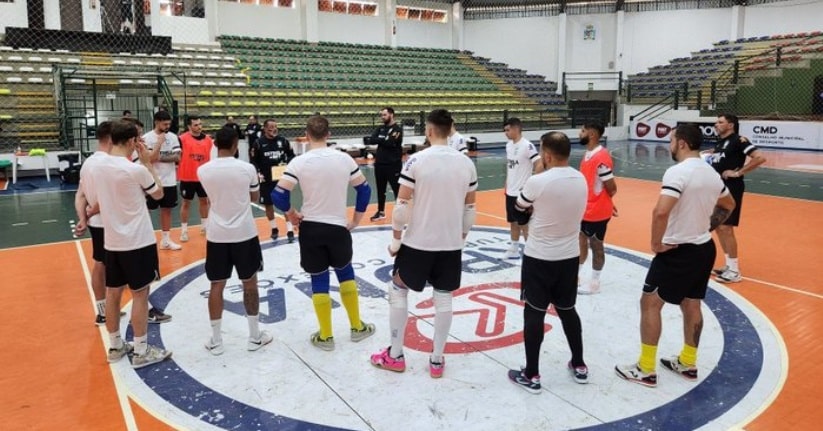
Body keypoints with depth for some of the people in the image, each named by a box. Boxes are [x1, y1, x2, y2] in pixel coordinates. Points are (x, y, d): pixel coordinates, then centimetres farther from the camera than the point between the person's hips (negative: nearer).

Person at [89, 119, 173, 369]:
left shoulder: (97, 168, 3)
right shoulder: (136, 170, -18)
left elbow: (102, 201, 13)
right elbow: (158, 194, -1)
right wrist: (148, 163, 2)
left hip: (112, 241, 7)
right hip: (137, 241, -7)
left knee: (113, 293, 14)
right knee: (140, 294, 1)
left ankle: (115, 346, 27)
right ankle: (141, 352, 9)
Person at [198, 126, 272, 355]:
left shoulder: (203, 170, -4)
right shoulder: (247, 168, -10)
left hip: (217, 235, 2)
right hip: (244, 234, -1)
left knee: (217, 286, 10)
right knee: (250, 283, 11)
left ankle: (216, 340, 16)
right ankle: (255, 336, 21)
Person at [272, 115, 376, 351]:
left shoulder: (299, 162, -10)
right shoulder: (344, 158, -3)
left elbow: (278, 194, -15)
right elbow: (364, 189, 4)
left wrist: (292, 214, 3)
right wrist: (356, 219, 13)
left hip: (311, 228, -1)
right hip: (338, 228, 1)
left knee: (319, 281, 9)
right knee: (345, 274, 20)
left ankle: (325, 336, 18)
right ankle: (357, 327, 29)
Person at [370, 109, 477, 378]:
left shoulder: (416, 160, -12)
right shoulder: (466, 163, 0)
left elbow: (402, 205, -13)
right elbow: (470, 209, 6)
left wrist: (396, 239, -2)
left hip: (417, 242, -3)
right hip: (451, 244, 4)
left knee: (398, 291, 14)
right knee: (443, 298, 13)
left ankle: (395, 356, 22)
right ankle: (437, 360, 21)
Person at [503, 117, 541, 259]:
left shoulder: (527, 146, -17)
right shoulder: (508, 145, 8)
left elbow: (540, 165, -19)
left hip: (522, 192, -8)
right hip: (510, 191, 8)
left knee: (524, 224, 1)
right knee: (513, 222, 15)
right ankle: (514, 250, 26)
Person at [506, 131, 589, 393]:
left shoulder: (537, 182, -19)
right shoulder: (581, 180, 1)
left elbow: (520, 217, -4)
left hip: (539, 258, -6)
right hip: (570, 256, 6)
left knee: (534, 313, 4)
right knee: (567, 310, 19)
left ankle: (531, 375, 12)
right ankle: (579, 366, 31)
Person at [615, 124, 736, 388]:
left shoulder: (678, 172, -21)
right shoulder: (711, 173, 8)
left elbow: (661, 212, -33)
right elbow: (728, 206, 24)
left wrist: (657, 243, -19)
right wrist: (706, 228, 18)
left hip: (678, 251, -9)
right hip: (704, 248, 9)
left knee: (650, 303, 2)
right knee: (691, 305, 19)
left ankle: (645, 370, 8)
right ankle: (688, 363, 32)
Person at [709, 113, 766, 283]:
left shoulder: (738, 140, -12)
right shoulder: (720, 142, 14)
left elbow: (760, 158, -22)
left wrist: (738, 172, -20)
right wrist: (709, 157, 8)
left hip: (732, 189, -9)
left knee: (726, 228, -9)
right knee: (718, 227, 13)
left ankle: (734, 271, 1)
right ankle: (729, 265, 25)